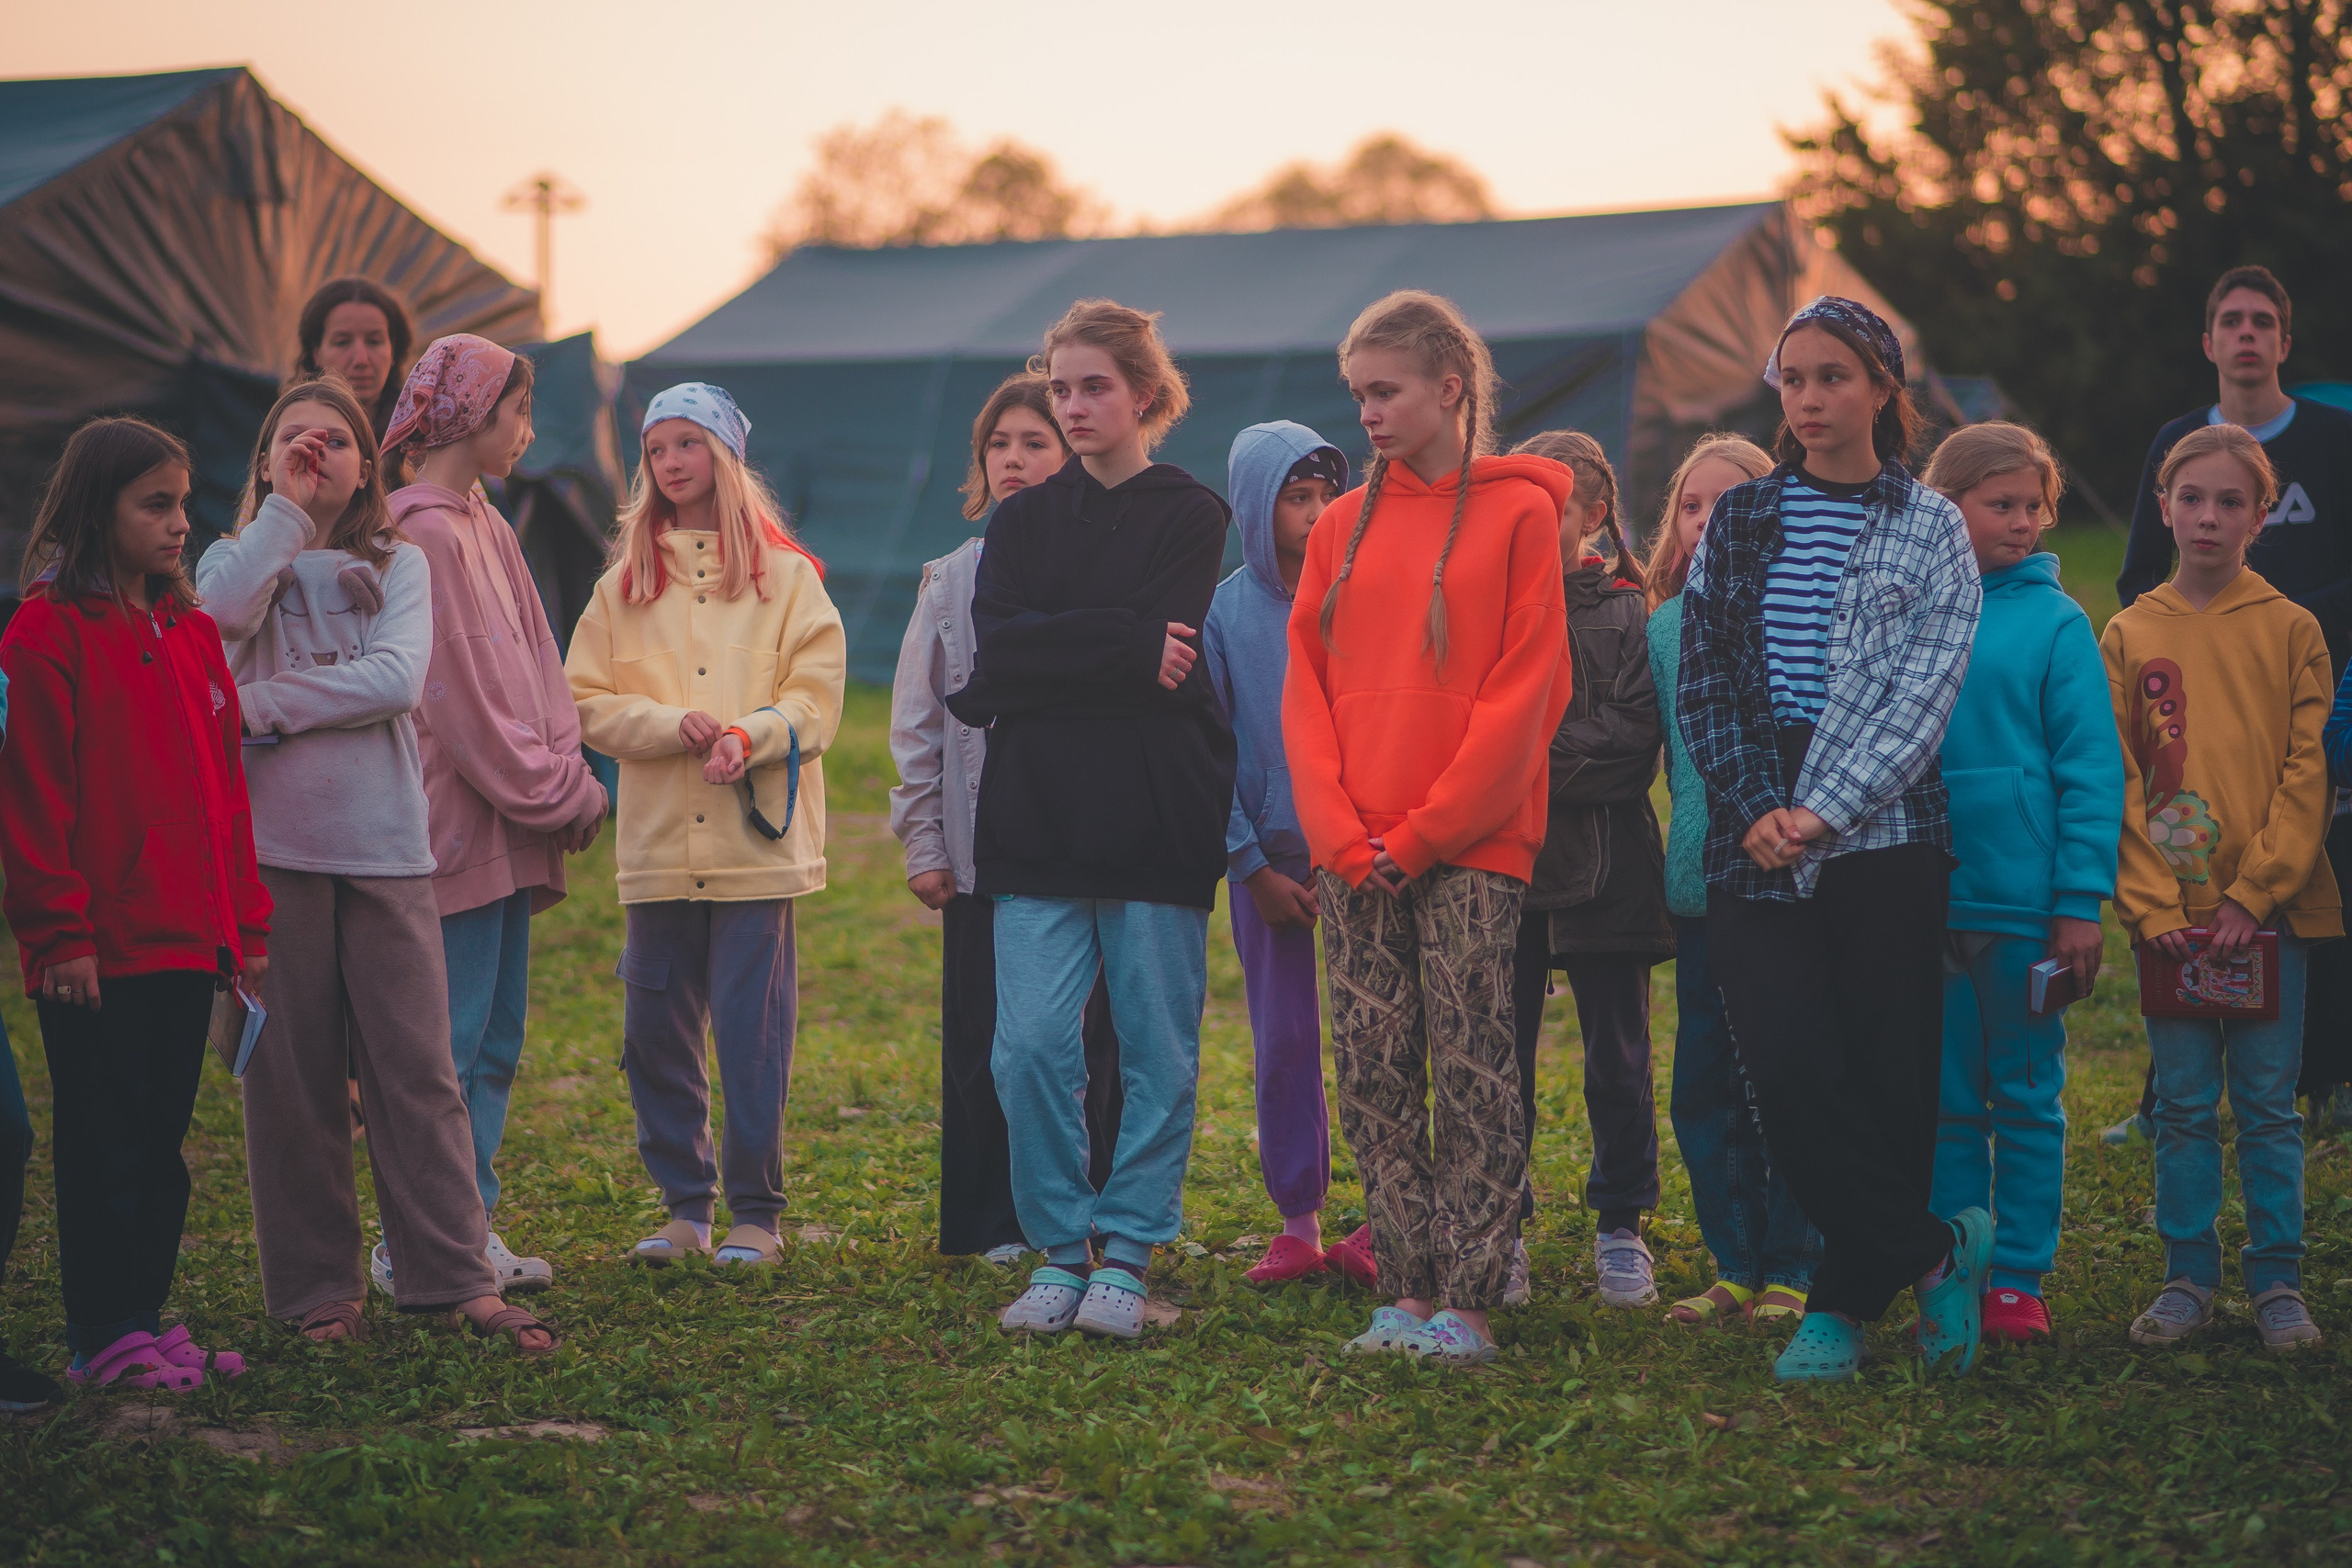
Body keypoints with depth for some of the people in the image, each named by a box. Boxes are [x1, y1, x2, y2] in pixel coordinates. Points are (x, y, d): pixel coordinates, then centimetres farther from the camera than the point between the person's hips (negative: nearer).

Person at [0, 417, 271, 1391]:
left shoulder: (192, 632, 14)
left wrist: (245, 923, 13)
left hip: (186, 941, 7)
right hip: (96, 950, -7)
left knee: (162, 1138, 12)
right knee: (105, 1144, -1)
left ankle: (147, 1318, 20)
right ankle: (102, 1338, 6)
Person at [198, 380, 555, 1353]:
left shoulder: (399, 566, 10)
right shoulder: (237, 558, 11)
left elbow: (397, 680, -8)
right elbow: (222, 616, -15)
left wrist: (261, 706, -12)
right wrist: (285, 510, -6)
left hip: (383, 844, 0)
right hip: (270, 843, 0)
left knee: (416, 1068, -2)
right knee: (289, 1073, 2)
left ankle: (457, 1280, 1)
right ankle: (315, 1289, 10)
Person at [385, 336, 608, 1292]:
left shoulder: (483, 525, 16)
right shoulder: (426, 532, -14)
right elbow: (463, 693, -16)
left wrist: (567, 782, 6)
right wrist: (559, 793, -10)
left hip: (509, 828, 10)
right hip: (458, 827, -10)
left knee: (494, 1042, 12)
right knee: (449, 1044, -6)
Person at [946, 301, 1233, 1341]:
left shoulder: (1190, 515, 4)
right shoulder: (1022, 521, 16)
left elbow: (1169, 665, -11)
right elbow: (999, 639, -3)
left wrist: (1047, 658, -8)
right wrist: (1125, 645, -11)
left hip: (1157, 818, -3)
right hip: (1037, 817, 3)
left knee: (1159, 1049, 1)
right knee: (1029, 1047, -5)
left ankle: (1127, 1255, 10)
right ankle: (1060, 1248, 7)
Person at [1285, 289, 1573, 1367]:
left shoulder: (1517, 514, -2)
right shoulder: (1343, 526, 13)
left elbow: (1525, 692, -7)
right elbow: (1306, 688, 10)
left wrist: (1421, 833, -10)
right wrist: (1340, 833, -4)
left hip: (1469, 845, -5)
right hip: (1354, 854, 5)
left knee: (1472, 1070, -4)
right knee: (1372, 1076, 4)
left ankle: (1470, 1301, 1)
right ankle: (1408, 1289, 10)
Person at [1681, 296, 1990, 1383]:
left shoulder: (1929, 528, 3)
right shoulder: (1738, 521, 11)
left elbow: (1921, 697, -6)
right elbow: (1702, 683, 7)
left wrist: (1820, 813, -14)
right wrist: (1754, 809, -6)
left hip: (1884, 837, -2)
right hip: (1756, 845, 2)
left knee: (1890, 1078, 0)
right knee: (1792, 1072, -11)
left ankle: (1845, 1306, 12)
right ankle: (1935, 1252, 1)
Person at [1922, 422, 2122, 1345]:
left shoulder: (2055, 622, -4)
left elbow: (2091, 767, -6)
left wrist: (2080, 902, -11)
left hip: (2024, 899, -2)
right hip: (1923, 894, 3)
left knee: (2025, 1099, 6)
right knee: (1945, 1100, 9)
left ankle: (2018, 1279, 13)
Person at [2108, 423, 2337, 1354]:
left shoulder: (2291, 631, 2)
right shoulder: (2129, 637, 5)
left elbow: (2306, 777, -2)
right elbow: (2115, 783, 1)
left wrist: (2253, 893, -11)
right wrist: (2151, 906, -8)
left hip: (2270, 910, -1)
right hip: (2168, 916, 1)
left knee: (2268, 1105, 4)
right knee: (2183, 1106, 5)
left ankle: (2277, 1281, 12)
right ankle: (2187, 1279, 14)